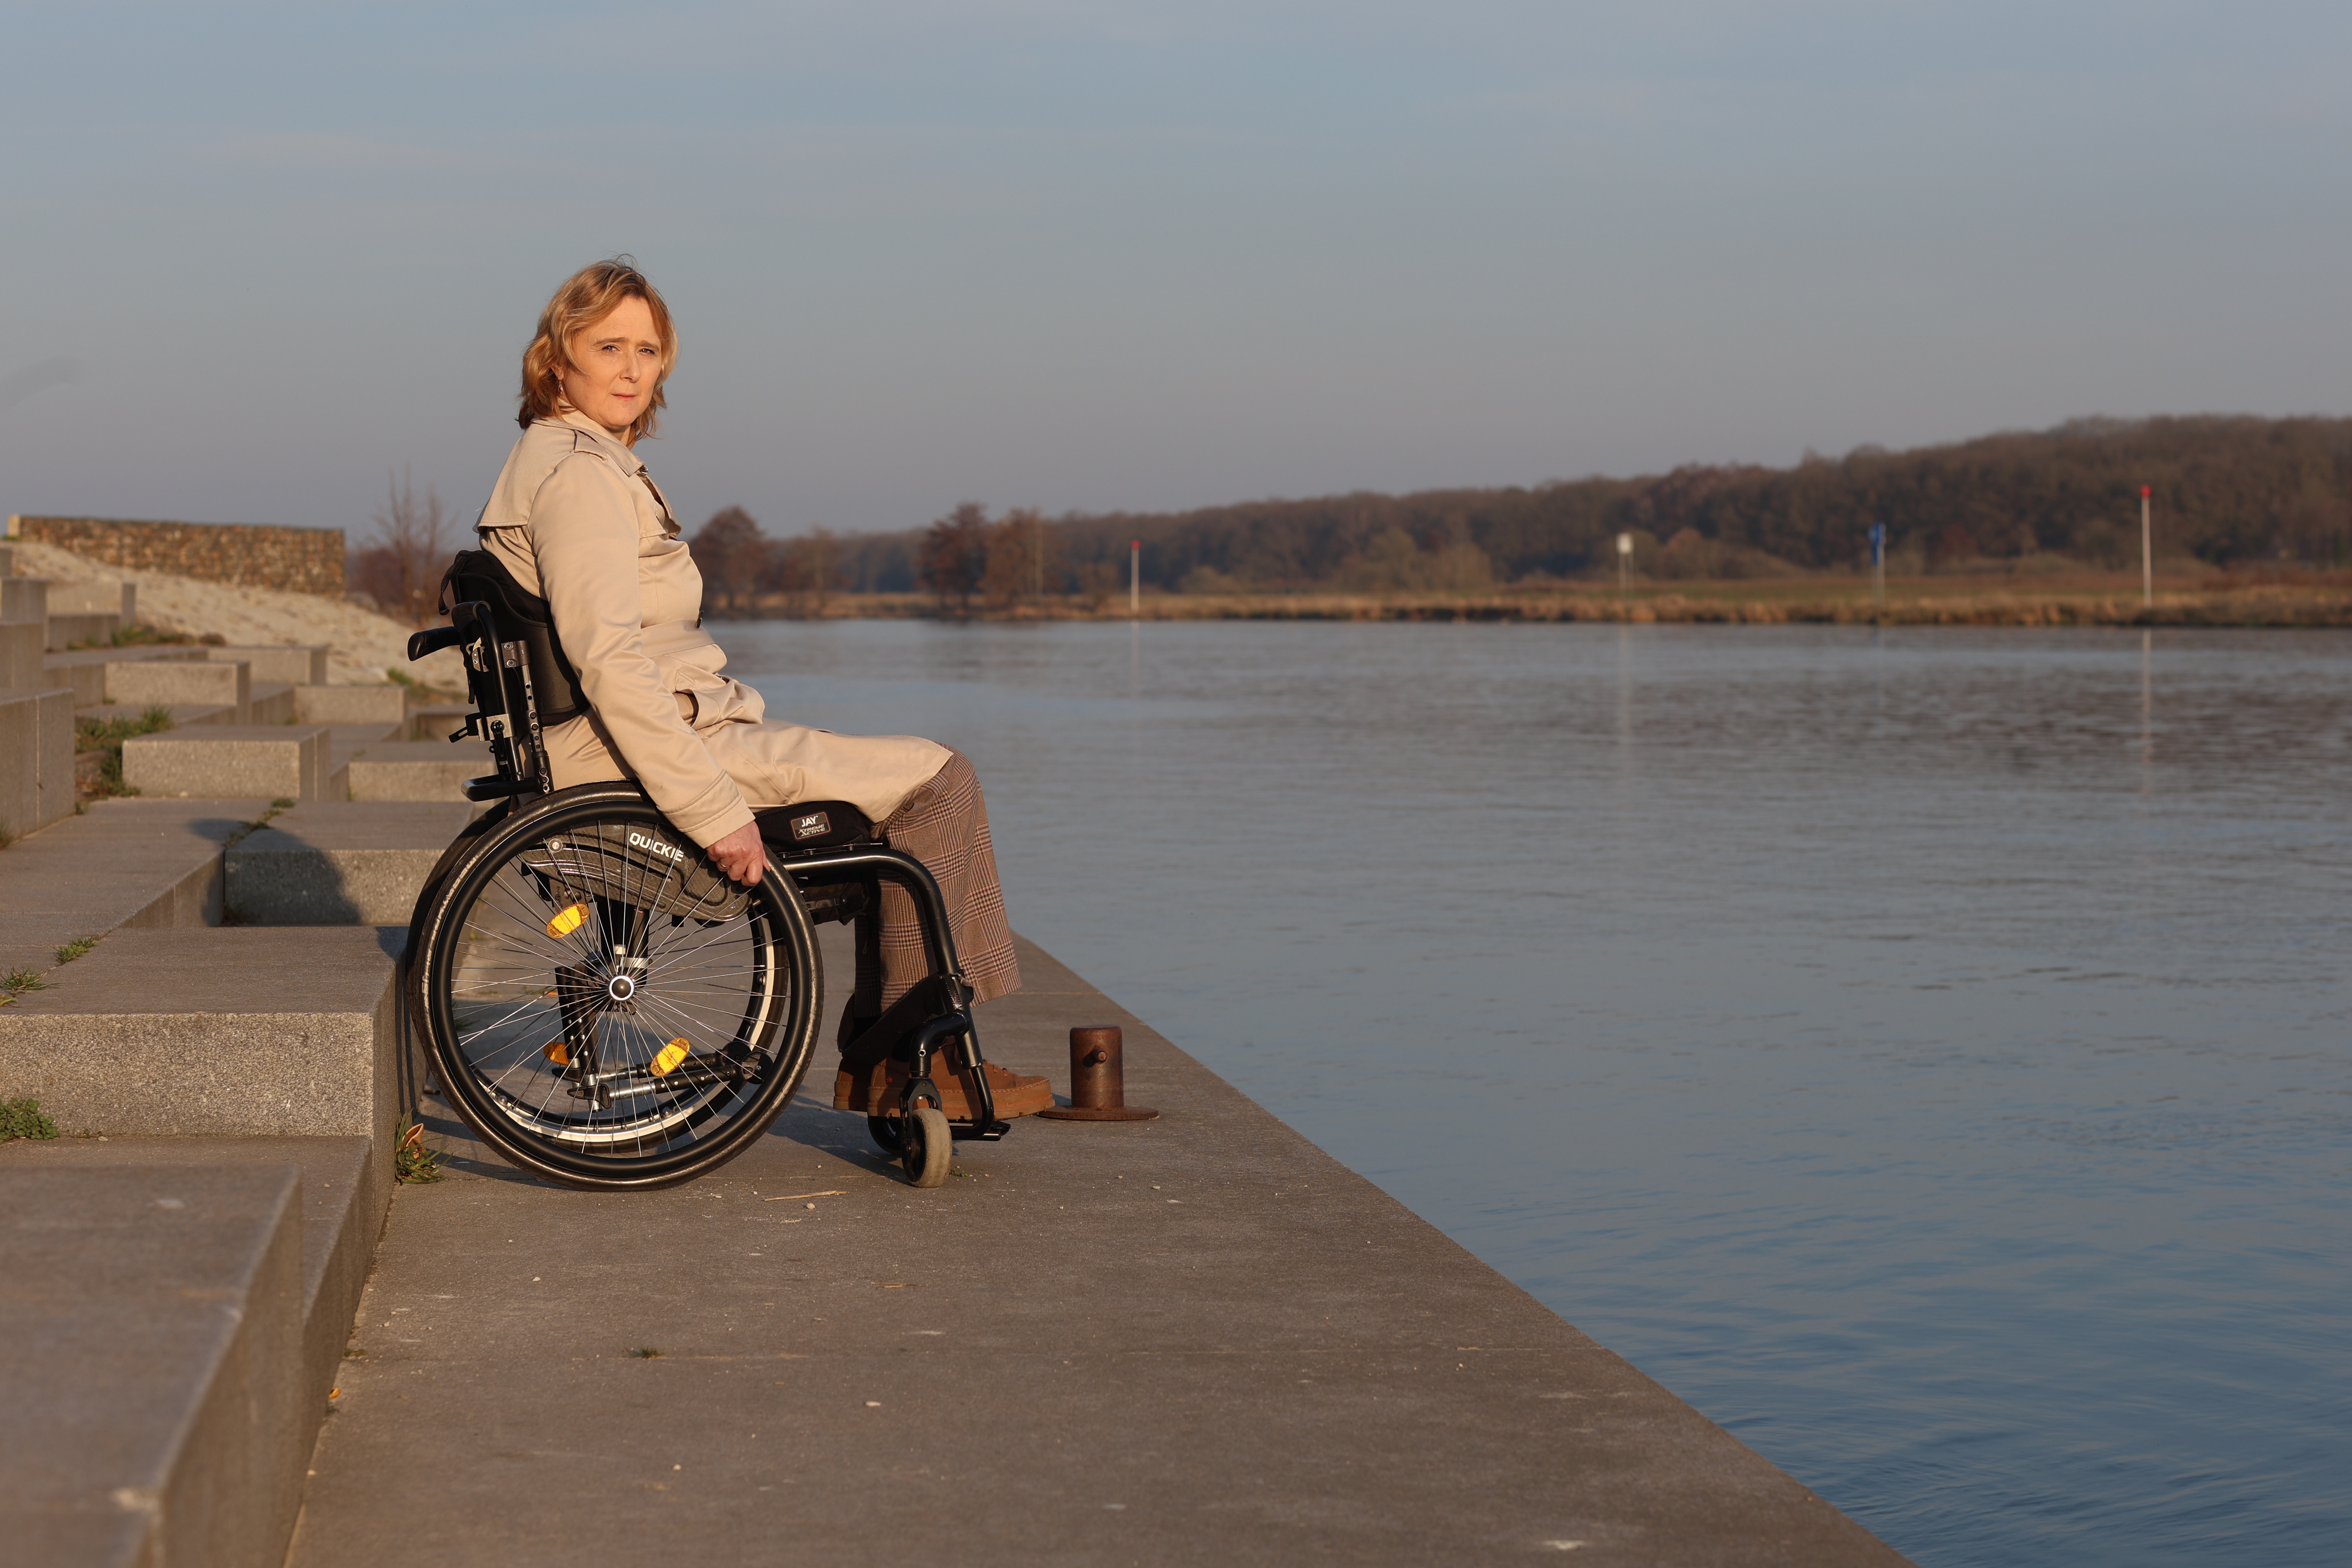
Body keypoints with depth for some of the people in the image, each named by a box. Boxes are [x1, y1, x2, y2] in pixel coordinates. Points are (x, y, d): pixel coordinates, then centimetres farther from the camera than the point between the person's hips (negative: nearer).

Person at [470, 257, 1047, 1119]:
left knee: (912, 781, 19)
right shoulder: (577, 475, -16)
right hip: (648, 751, -11)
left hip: (641, 744, 11)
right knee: (937, 778, -6)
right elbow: (609, 664, -26)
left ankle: (874, 1055, 16)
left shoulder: (553, 461, 17)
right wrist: (716, 809, -27)